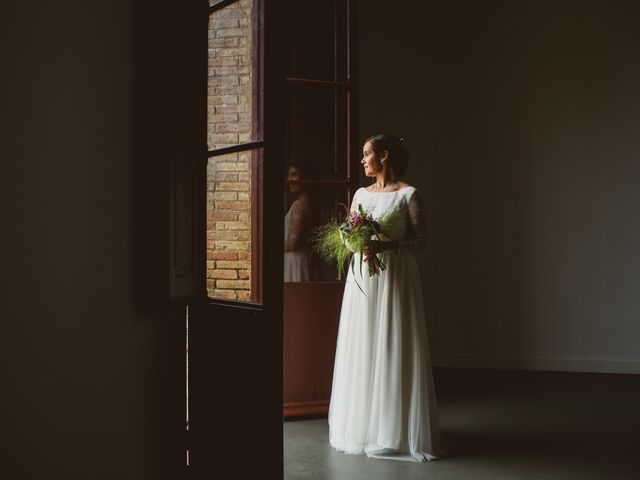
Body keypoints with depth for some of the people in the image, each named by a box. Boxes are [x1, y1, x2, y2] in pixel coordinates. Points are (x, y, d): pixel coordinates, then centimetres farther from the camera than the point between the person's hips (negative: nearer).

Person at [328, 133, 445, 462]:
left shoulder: (408, 195, -4)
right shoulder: (360, 194, 14)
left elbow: (419, 241, -7)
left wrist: (385, 245, -21)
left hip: (394, 277, -5)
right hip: (361, 278, 6)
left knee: (393, 349, -4)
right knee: (360, 348, 6)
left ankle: (397, 429, 6)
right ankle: (362, 425, 17)